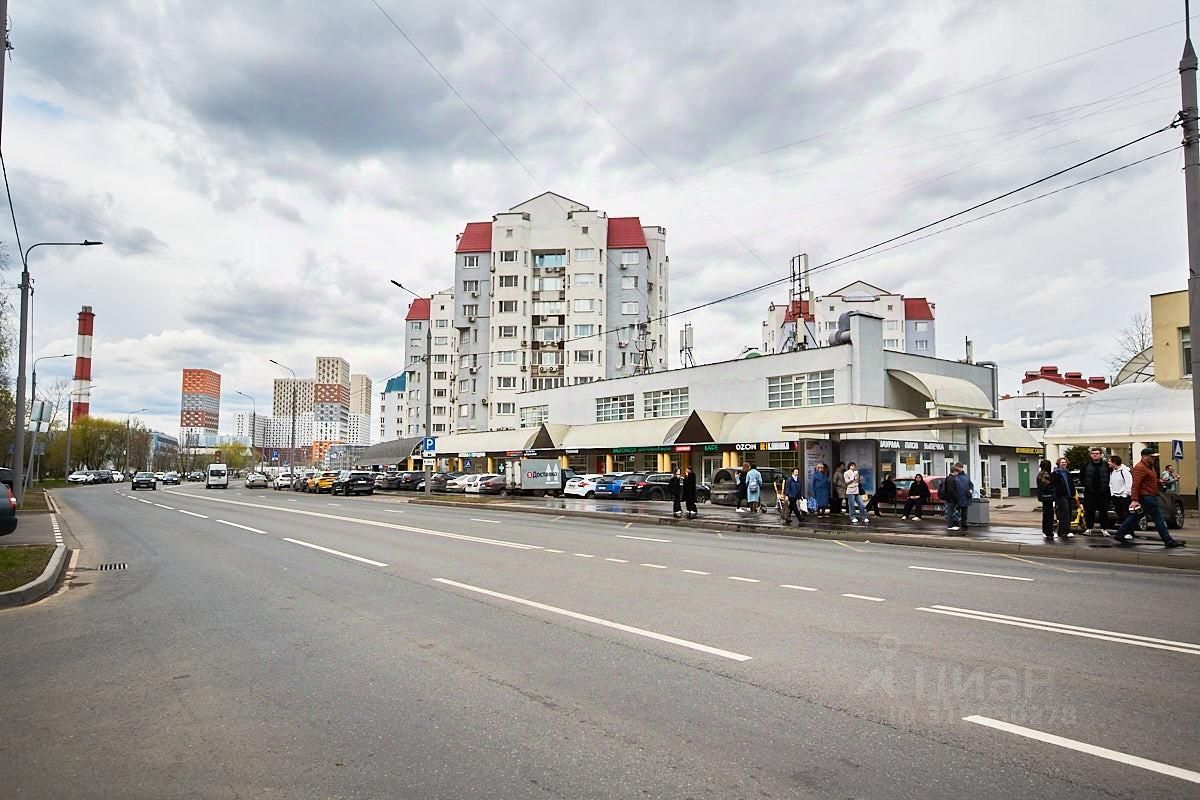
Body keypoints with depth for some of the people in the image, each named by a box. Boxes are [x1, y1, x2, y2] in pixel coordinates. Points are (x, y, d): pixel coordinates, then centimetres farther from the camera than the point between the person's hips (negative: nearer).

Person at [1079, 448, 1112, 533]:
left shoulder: (1106, 465, 0)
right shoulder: (1086, 465, 3)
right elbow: (1081, 476, 14)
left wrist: (1106, 485, 0)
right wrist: (1084, 484, 4)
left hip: (1103, 492, -1)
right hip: (1090, 492, 1)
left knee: (1103, 511, 4)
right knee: (1089, 511, 2)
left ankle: (1104, 528, 12)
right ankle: (1088, 528, 9)